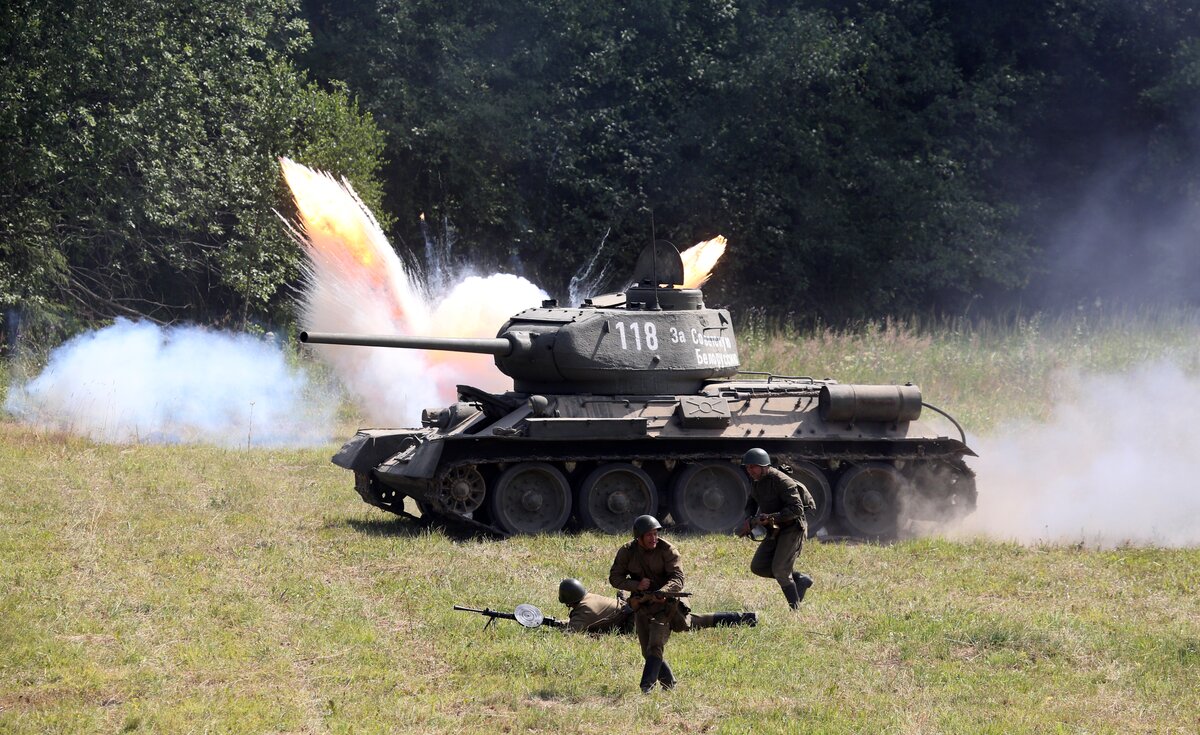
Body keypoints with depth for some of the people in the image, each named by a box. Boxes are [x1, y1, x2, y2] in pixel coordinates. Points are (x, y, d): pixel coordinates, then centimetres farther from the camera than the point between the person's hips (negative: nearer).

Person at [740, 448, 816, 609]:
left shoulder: (781, 481, -22)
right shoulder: (755, 481, 4)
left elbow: (797, 509, -26)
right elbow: (752, 503, 20)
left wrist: (771, 517, -31)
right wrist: (749, 520, -1)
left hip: (792, 528, -9)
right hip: (775, 530, 9)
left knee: (779, 570, -15)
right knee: (758, 567, 2)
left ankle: (795, 608, -2)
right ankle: (800, 579, 13)